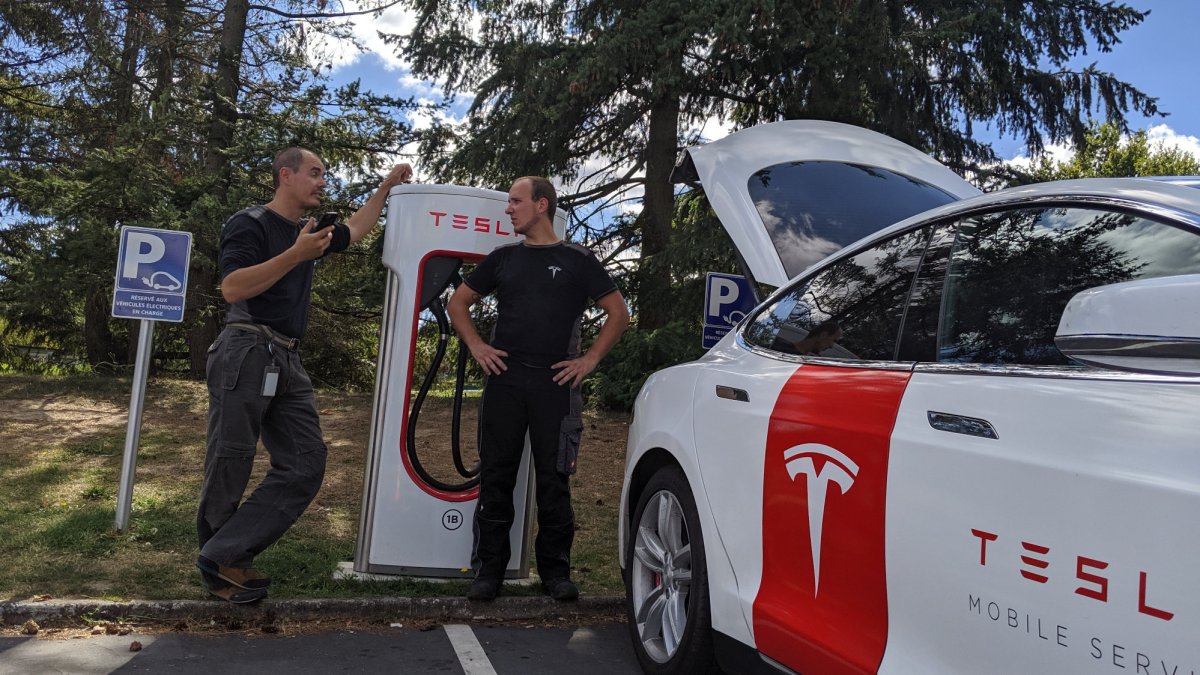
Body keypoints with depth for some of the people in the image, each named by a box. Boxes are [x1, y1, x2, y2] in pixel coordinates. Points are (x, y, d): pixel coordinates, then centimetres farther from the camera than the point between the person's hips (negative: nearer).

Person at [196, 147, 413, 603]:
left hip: (288, 362, 8)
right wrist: (295, 255, -19)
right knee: (229, 467, -1)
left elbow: (354, 230, 37)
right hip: (246, 354, -8)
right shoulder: (249, 224, -3)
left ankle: (224, 558, -1)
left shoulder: (307, 231, 19)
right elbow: (231, 287, -16)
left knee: (304, 466, -2)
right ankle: (219, 564, 14)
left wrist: (386, 187, 34)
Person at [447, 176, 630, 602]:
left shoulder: (577, 260, 6)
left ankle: (556, 571, 13)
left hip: (556, 382, -2)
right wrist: (476, 346, 6)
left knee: (554, 479, 1)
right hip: (505, 379, 3)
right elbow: (458, 302, 21)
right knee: (496, 476, 3)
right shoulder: (503, 258, 14)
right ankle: (489, 569, 13)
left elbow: (618, 313, 6)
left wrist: (590, 359, -3)